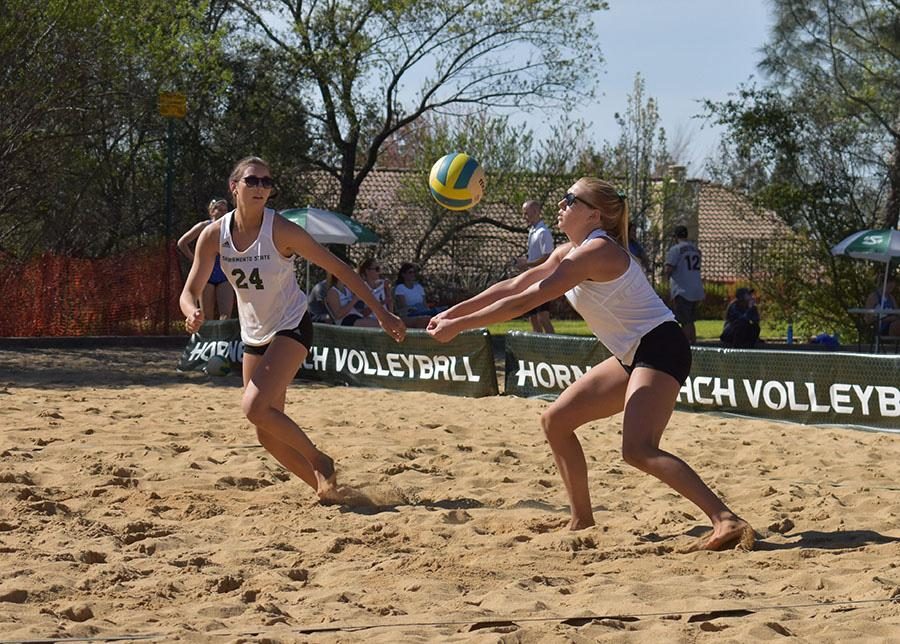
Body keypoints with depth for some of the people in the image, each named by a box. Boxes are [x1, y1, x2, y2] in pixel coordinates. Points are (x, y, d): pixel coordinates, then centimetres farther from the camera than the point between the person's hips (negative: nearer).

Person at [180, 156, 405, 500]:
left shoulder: (280, 230, -19)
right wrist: (193, 313, -31)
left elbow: (338, 268, -14)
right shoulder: (214, 235, -8)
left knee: (255, 408, -24)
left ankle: (320, 460, -4)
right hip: (254, 336, 6)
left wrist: (381, 312, -17)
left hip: (291, 329, -5)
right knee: (268, 435, 5)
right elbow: (190, 291, -6)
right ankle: (323, 486, 21)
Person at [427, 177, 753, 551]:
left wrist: (458, 326, -14)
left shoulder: (594, 251, -17)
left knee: (638, 450, -25)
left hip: (660, 348, -10)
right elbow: (513, 286, 18)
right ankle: (582, 523, 16)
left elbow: (523, 301, -19)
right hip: (633, 355, 10)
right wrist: (453, 312, 14)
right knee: (556, 421, 10)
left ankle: (726, 522, -30)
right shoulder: (570, 252, 13)